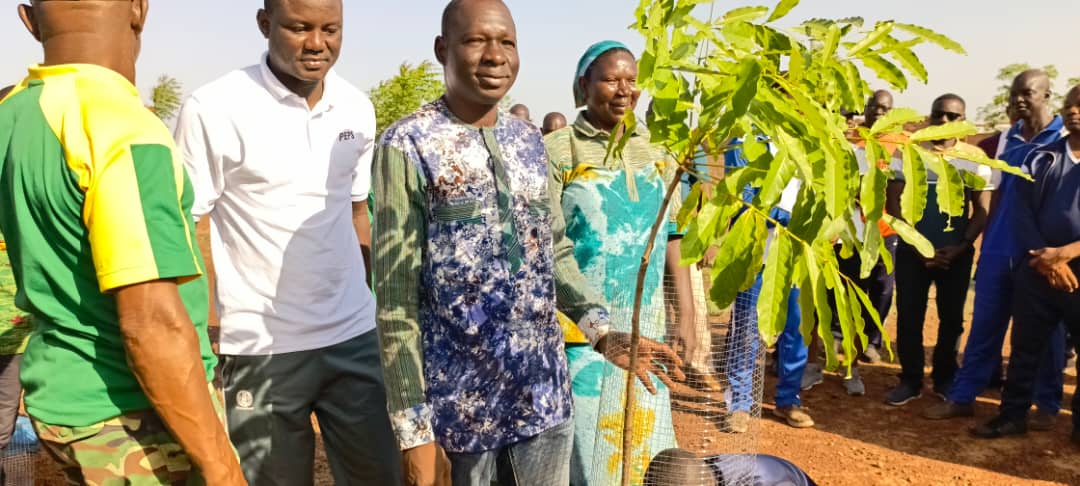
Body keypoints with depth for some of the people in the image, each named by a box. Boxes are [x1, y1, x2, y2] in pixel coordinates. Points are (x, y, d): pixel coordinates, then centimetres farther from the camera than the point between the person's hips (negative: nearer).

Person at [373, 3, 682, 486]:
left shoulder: (531, 141, 5)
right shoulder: (408, 146, -11)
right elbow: (397, 298, -12)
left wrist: (603, 332, -3)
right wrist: (413, 430, -12)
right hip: (459, 403, -5)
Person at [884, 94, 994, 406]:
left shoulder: (975, 157, 3)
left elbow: (982, 210, 3)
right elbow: (895, 204, -2)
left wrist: (960, 247, -10)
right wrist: (918, 247, -9)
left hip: (957, 253, 1)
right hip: (912, 251, -1)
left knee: (952, 318, 9)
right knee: (909, 317, 2)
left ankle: (945, 378, 24)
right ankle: (910, 380, 14)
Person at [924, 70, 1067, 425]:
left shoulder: (1065, 137, -5)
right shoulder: (1009, 137, 10)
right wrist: (988, 240, 10)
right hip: (1000, 248, 4)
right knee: (984, 325, 8)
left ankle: (1048, 404, 23)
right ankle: (962, 397, 15)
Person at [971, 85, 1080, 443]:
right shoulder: (1040, 159, 9)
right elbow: (1021, 213, 3)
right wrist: (1044, 257, -10)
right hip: (1038, 269, 2)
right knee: (1025, 348, 10)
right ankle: (1013, 414, 21)